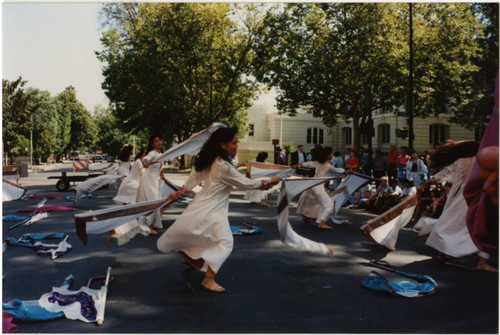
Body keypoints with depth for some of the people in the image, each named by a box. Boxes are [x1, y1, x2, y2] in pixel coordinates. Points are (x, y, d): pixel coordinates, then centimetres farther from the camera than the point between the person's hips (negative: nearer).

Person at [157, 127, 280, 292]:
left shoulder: (208, 161, 2)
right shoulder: (223, 167, -25)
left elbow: (194, 177, 11)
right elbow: (246, 183, -19)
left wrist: (179, 192, 20)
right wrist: (269, 182, -7)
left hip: (202, 203, 10)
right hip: (212, 209, -10)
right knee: (225, 242, -14)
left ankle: (187, 257, 54)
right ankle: (208, 279, -13)